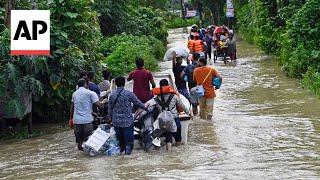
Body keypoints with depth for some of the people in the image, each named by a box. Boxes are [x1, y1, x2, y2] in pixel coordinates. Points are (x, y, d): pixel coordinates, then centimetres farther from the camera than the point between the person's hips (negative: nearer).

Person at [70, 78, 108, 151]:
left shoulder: (74, 94, 12)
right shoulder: (90, 93, -5)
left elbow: (72, 108, 18)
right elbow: (98, 104, -11)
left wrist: (71, 118, 26)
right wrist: (104, 102, 9)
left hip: (77, 120, 5)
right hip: (87, 120, -5)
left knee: (79, 140, 10)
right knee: (88, 140, 1)